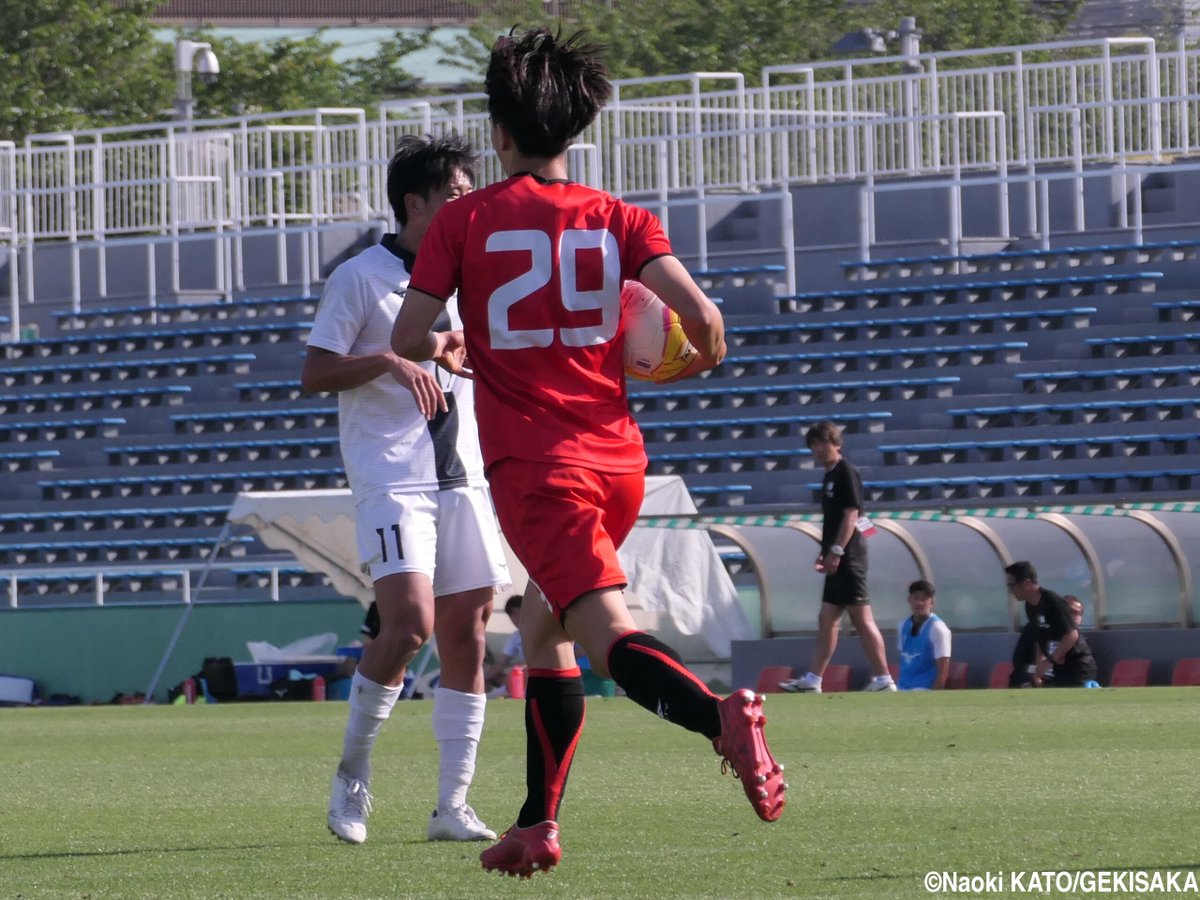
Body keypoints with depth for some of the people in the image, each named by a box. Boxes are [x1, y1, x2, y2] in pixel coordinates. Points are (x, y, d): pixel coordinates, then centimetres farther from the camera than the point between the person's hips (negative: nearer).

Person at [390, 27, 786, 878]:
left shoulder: (464, 220, 1)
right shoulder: (617, 218, 6)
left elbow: (408, 338, 0)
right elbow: (700, 313, -6)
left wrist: (446, 351, 23)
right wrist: (705, 355, 16)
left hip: (533, 467, -5)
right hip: (618, 456, 5)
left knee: (610, 633, -17)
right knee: (545, 623, 24)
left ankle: (719, 715, -47)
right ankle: (539, 823, 24)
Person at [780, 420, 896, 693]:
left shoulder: (846, 473, -10)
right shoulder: (830, 475, 19)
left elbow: (851, 515, -17)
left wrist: (836, 551, -20)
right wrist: (824, 553, 18)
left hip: (848, 557, -10)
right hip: (838, 561, 10)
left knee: (862, 618, -11)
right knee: (827, 619, 12)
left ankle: (883, 678, -11)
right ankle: (813, 680, 15)